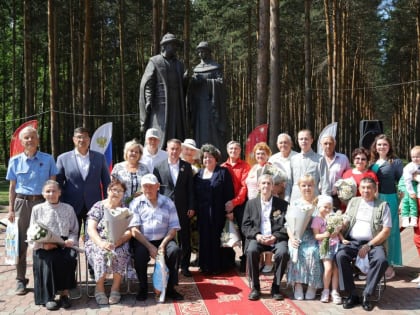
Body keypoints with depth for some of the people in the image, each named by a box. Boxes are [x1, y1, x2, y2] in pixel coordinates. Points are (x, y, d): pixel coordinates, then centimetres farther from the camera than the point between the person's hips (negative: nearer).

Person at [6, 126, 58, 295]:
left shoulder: (48, 159, 2)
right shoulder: (15, 161, 5)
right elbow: (12, 187, 9)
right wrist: (10, 209, 4)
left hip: (42, 202, -1)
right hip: (22, 203, 1)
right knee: (21, 243, 1)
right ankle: (21, 280, 12)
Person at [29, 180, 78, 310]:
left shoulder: (68, 208, 13)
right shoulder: (37, 209, 11)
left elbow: (74, 230, 13)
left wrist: (71, 240, -9)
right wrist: (43, 244, -11)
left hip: (64, 244, 1)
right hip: (44, 246, 0)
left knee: (70, 258, -30)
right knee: (48, 260, -31)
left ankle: (64, 293, -15)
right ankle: (48, 296, -17)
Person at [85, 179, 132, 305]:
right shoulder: (98, 207, 7)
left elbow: (129, 232, -1)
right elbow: (91, 229, -2)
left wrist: (116, 242, -20)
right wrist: (101, 243, -21)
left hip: (119, 244, 1)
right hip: (98, 242, 0)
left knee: (119, 253, -32)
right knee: (101, 253, -32)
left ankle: (115, 288, -16)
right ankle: (99, 287, -15)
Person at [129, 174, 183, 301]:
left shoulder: (168, 203, 7)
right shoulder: (136, 203, 4)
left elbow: (173, 228, 1)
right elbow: (134, 230, -6)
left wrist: (163, 245, -15)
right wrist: (150, 246, -17)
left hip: (163, 239, 1)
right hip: (142, 241, -1)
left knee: (175, 250, -27)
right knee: (140, 253, -31)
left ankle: (170, 288, -12)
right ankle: (142, 288, -7)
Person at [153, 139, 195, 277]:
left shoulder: (187, 166, 6)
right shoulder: (159, 167, 2)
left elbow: (190, 188, 5)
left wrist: (191, 207, 0)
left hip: (183, 208, 1)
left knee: (185, 238, 5)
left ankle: (184, 266, 16)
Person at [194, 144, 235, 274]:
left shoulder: (223, 172, -1)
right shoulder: (198, 174, 11)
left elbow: (229, 192, -6)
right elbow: (195, 194, 11)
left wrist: (229, 211, -11)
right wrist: (194, 210, 5)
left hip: (218, 213, -4)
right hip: (203, 213, 4)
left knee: (218, 238, 1)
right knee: (205, 239, 5)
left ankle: (219, 265, 12)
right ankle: (206, 266, 15)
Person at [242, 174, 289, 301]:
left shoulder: (282, 204, 10)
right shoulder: (251, 203, 13)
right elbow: (245, 226, 8)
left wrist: (275, 237, -14)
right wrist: (257, 235, -12)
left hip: (277, 239, 0)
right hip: (257, 238, 1)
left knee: (283, 252, -31)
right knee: (251, 250, -31)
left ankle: (276, 287, -11)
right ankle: (255, 287, -13)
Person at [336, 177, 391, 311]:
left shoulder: (383, 205, 4)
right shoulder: (353, 202, 15)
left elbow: (386, 231, -3)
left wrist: (368, 246, -12)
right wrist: (338, 231, -10)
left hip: (373, 243, -2)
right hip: (352, 241, 2)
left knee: (381, 260, -32)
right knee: (340, 255, -27)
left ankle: (367, 295, -15)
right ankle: (352, 295, -16)